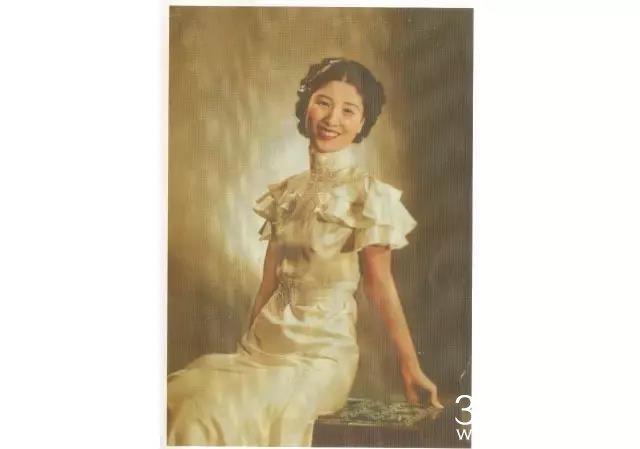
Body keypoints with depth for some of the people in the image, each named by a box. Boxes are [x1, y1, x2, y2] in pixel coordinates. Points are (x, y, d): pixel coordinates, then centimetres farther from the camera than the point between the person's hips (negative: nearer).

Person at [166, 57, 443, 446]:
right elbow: (270, 280, 11)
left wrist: (411, 366, -6)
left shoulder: (369, 196, -8)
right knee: (183, 399, -16)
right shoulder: (286, 192, 8)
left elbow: (381, 286, -6)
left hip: (323, 348, -5)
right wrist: (247, 344, 12)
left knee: (213, 413, -23)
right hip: (268, 338, 5)